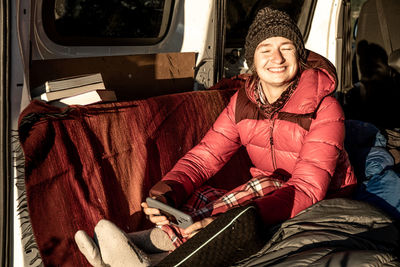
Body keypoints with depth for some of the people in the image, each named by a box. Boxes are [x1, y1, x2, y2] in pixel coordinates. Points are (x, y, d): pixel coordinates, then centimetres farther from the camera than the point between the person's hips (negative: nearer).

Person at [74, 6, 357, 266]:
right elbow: (204, 156, -9)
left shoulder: (324, 109, -21)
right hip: (267, 194, 5)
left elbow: (308, 188, -31)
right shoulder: (243, 102, -4)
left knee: (264, 186, -35)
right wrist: (166, 194, -31)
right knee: (200, 197, -22)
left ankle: (152, 240, -35)